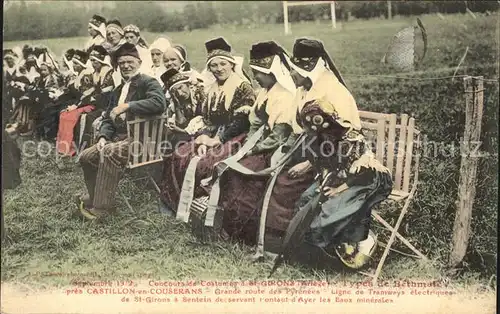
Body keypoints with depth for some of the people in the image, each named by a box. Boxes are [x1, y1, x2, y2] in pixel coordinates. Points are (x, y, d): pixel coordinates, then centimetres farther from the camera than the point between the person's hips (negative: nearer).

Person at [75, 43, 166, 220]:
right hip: (119, 137, 8)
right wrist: (103, 137, 0)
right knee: (86, 157, -2)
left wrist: (127, 106, -23)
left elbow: (159, 103, -25)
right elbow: (108, 119, 21)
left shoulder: (148, 83, -4)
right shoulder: (118, 90, 22)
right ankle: (95, 197, 13)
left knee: (109, 153, -31)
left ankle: (101, 207, -24)